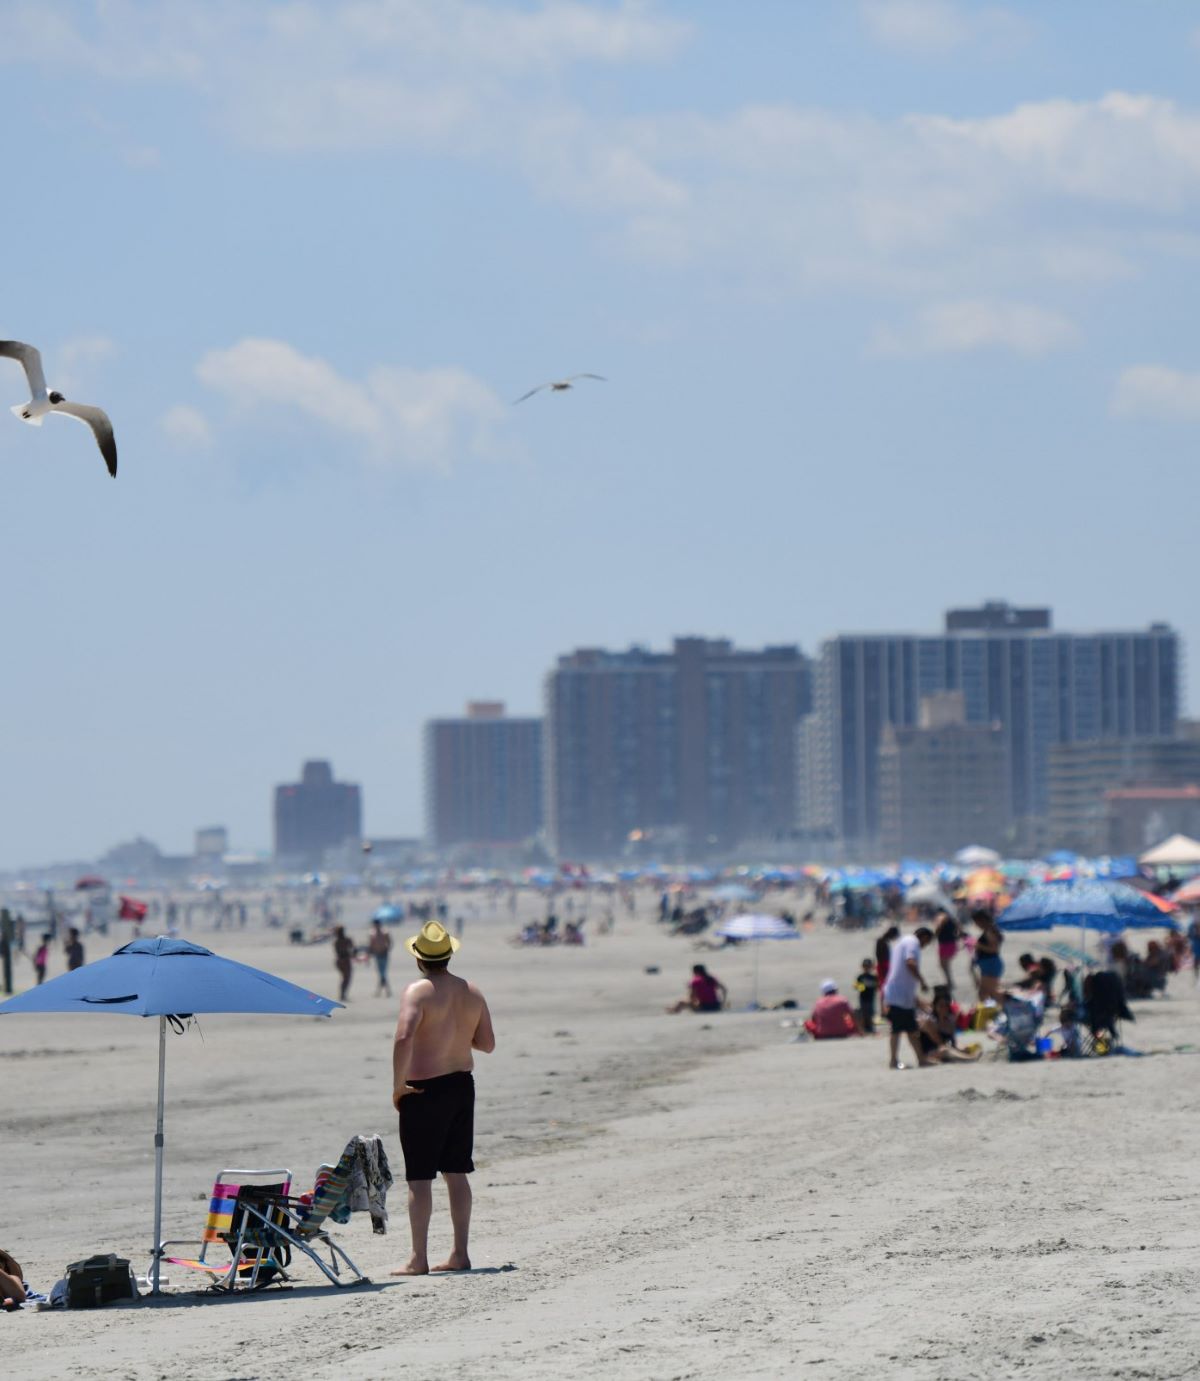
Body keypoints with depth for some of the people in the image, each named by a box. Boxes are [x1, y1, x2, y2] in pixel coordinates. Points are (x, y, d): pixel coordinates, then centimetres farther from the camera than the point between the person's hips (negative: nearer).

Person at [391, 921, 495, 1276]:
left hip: (425, 1090, -6)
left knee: (419, 1177, -3)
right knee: (457, 1173, 14)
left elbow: (404, 1037, -28)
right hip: (462, 1086, 6)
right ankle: (460, 1254, 15)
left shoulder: (418, 992, -14)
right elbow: (487, 1044, 11)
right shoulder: (472, 993, 6)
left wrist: (398, 1085, -20)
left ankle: (418, 1259, -4)